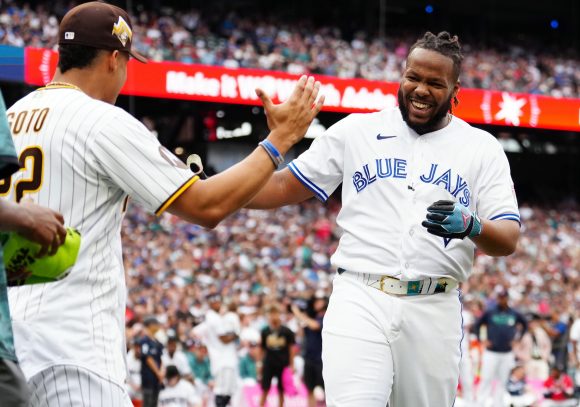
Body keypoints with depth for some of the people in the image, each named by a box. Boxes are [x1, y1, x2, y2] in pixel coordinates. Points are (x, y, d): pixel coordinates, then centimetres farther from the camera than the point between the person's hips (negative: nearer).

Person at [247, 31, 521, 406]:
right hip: (360, 301, -1)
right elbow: (286, 186, 13)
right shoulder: (357, 131, 9)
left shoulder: (482, 148, 7)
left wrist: (471, 226, -23)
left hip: (435, 313, 1)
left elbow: (509, 239, 1)